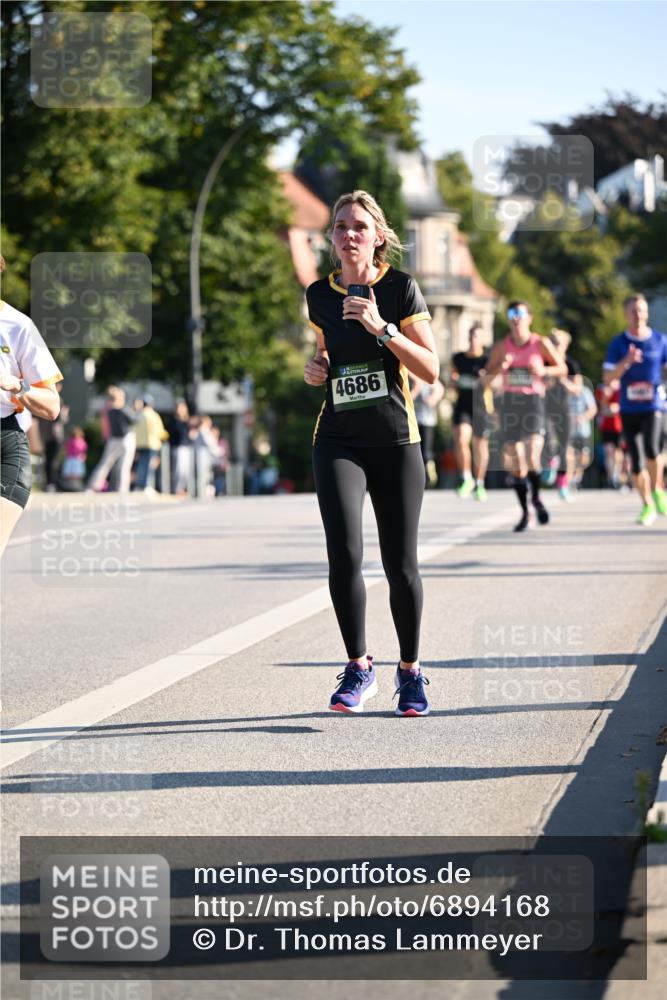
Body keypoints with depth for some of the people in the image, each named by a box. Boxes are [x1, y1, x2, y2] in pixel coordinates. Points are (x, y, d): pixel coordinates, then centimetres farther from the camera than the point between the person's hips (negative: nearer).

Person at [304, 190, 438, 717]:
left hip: (395, 441, -2)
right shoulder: (320, 295, 6)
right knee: (344, 555, -14)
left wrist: (381, 328, -20)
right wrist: (316, 369, 2)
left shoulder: (401, 288, -5)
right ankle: (359, 668, 3)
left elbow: (431, 371, -10)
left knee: (400, 565, 0)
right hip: (338, 441, 2)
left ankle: (411, 671, 19)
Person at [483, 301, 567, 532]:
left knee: (532, 458, -18)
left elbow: (563, 369, 7)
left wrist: (544, 371, -11)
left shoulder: (540, 344, 0)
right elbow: (486, 378, 9)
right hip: (509, 402, 3)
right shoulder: (501, 347, 5)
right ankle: (525, 514, 16)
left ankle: (536, 497, 11)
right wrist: (500, 368, -11)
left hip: (533, 401, -3)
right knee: (516, 463, 4)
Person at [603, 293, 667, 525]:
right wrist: (627, 361, -20)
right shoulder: (618, 344, 2)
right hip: (629, 408, 2)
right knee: (636, 462, 4)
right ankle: (647, 506, 20)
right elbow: (608, 377, -4)